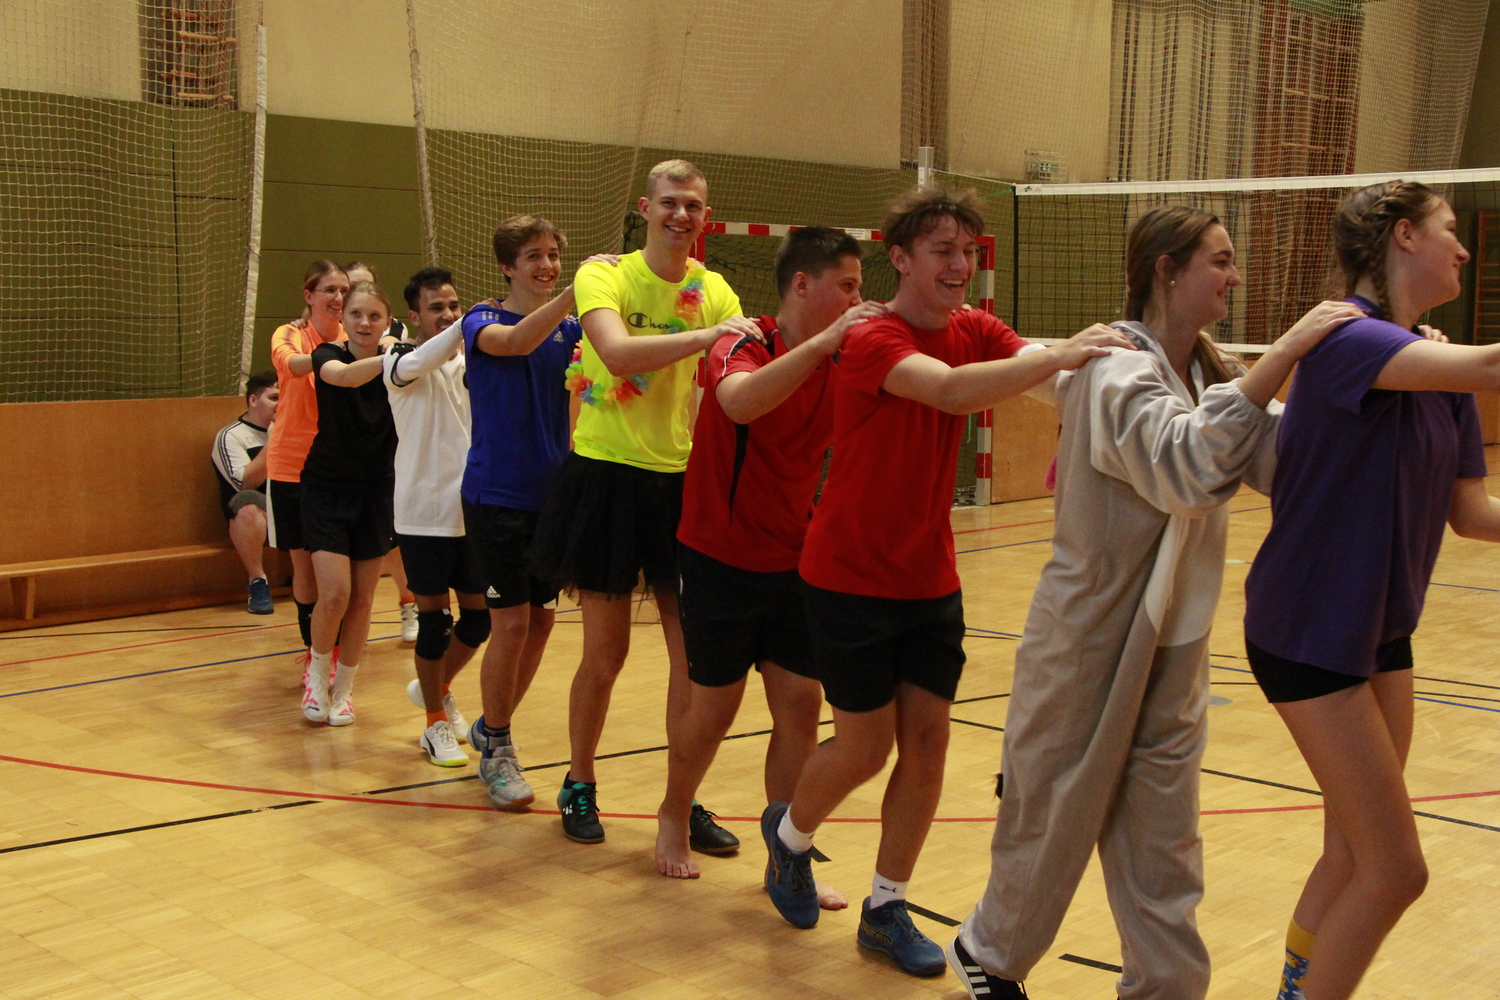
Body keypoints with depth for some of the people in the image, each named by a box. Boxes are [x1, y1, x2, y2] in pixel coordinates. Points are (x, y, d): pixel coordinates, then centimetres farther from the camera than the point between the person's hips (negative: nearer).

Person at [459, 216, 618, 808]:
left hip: (553, 492, 5)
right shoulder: (483, 320, -5)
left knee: (541, 622, 9)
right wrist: (576, 289, -40)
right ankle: (496, 751, 11)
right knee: (511, 624, -6)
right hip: (497, 494, -5)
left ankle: (491, 727, 30)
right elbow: (516, 341, -29)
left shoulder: (571, 327, 8)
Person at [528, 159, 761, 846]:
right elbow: (618, 352, -28)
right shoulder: (603, 277, -8)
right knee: (605, 650, 5)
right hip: (608, 478, -3)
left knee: (693, 650, 4)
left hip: (682, 481, 3)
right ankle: (579, 787, 26)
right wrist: (706, 335, -35)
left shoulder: (714, 292, 4)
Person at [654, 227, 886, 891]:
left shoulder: (839, 363, 2)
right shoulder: (745, 346, -16)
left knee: (801, 708, 2)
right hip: (722, 559, -5)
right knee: (715, 710, 6)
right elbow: (739, 401, -40)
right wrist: (824, 341, -46)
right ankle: (673, 817, 33)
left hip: (793, 563, 5)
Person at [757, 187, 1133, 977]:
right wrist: (1059, 355, -50)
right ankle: (789, 832, 33)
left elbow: (1037, 372, -16)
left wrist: (1094, 360, -36)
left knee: (927, 740, 4)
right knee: (867, 746, 1)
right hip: (850, 579, -6)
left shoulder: (975, 332, 1)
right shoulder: (873, 341, -20)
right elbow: (951, 391, -40)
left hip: (930, 579, 6)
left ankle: (885, 909, 18)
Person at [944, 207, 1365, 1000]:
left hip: (1171, 649, 7)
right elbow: (1187, 465, -35)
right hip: (1091, 643, -6)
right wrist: (1284, 352, -35)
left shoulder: (1205, 372, 6)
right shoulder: (1117, 369, -18)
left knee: (1162, 839, 11)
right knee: (1054, 820, 11)